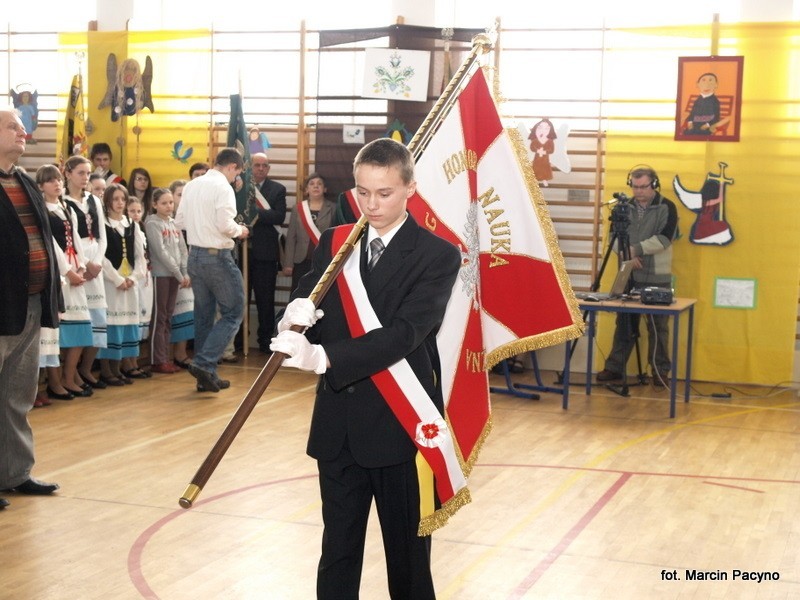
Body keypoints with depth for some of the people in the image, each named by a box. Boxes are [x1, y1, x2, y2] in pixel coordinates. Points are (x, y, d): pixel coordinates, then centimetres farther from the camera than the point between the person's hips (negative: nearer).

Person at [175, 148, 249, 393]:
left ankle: (206, 376, 17)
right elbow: (225, 225, -20)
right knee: (233, 312, 1)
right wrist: (240, 231, -1)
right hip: (217, 256, -8)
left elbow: (180, 221, 11)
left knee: (203, 315, 13)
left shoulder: (192, 185, 10)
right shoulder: (223, 187, -12)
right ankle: (204, 362, -10)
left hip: (194, 254, 8)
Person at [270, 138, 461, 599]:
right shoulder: (333, 243, 7)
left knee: (408, 553, 10)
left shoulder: (438, 255, -9)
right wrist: (299, 311, -23)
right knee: (337, 552, 12)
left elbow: (405, 333, -21)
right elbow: (307, 300, 3)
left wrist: (323, 356, -33)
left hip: (399, 426, -4)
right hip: (338, 424, 4)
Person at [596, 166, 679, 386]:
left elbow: (664, 238, -14)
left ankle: (661, 371, 12)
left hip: (657, 277, -3)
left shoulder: (667, 207, -4)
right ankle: (614, 367, 13)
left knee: (658, 326, 3)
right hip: (629, 275, 3)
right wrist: (628, 255, -12)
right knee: (624, 323, 7)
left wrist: (635, 249, -20)